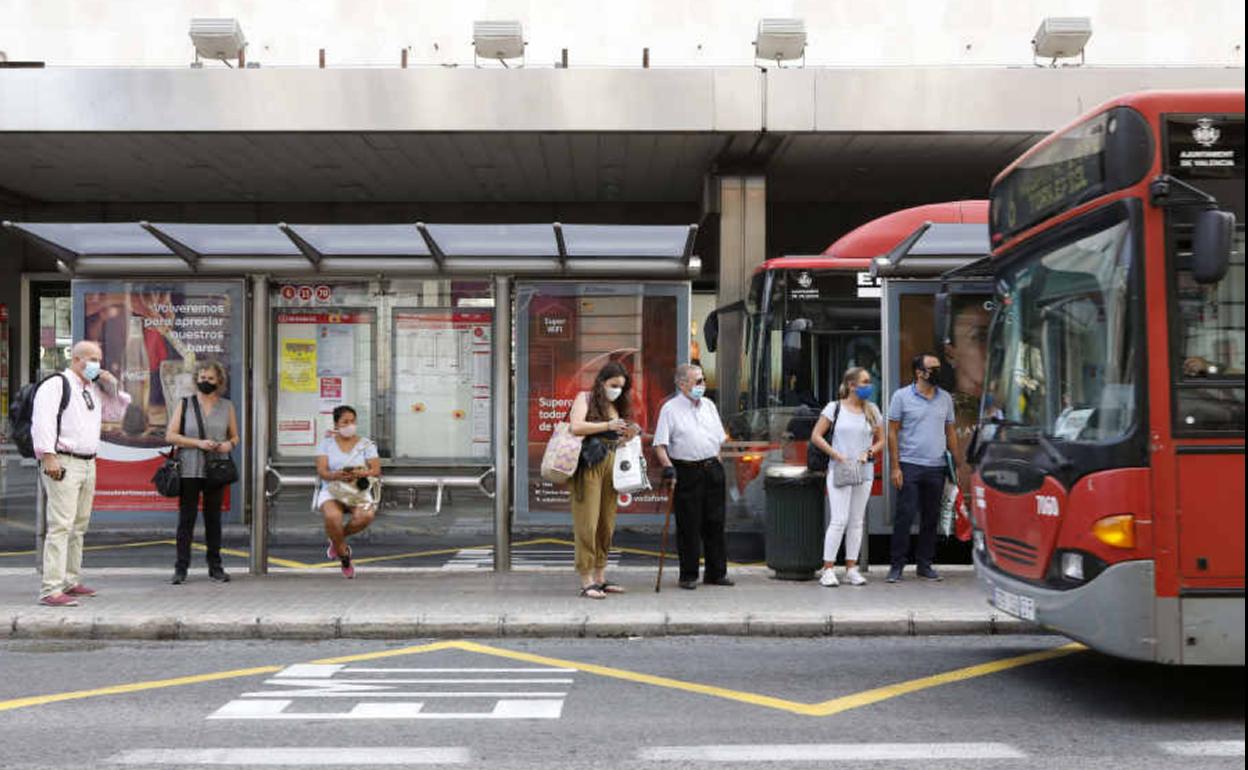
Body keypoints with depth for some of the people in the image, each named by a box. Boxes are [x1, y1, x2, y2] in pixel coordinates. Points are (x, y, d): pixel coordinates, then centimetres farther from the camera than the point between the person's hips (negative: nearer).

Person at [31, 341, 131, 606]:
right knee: (61, 526, -14)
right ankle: (51, 590, -15)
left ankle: (70, 581, 23)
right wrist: (48, 455, -24)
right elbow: (42, 420, -16)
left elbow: (115, 414, 28)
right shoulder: (56, 385, -7)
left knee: (79, 526, 14)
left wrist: (113, 387, 12)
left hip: (88, 464, 9)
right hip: (63, 464, -9)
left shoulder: (95, 390, 19)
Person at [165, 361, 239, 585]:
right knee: (186, 518, -3)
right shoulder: (184, 404, 5)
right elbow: (170, 435, 0)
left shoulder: (227, 406, 10)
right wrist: (197, 443, -13)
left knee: (213, 518, 8)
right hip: (189, 470, -2)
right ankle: (181, 568, 2)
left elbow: (235, 436, 16)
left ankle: (215, 567, 15)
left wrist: (229, 445, -8)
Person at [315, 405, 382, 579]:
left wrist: (360, 474, -23)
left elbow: (376, 471, -1)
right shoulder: (327, 443, 9)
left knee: (365, 516, -32)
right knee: (332, 516, -35)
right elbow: (321, 471, -3)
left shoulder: (366, 444, 9)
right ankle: (343, 555, -8)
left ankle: (337, 539, 0)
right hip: (332, 489, -1)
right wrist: (336, 475, -25)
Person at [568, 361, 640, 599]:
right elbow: (576, 427, -13)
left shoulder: (618, 406, 20)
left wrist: (629, 434, 2)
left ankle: (600, 579, 12)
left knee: (607, 524, 5)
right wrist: (607, 425, -19)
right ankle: (586, 582, -8)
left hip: (611, 465, 6)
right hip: (588, 465, -6)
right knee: (587, 523, -8)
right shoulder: (585, 398, 3)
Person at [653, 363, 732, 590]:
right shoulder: (670, 408, -4)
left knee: (715, 522, 7)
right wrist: (668, 467, -20)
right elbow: (660, 444, -8)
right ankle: (689, 575, 7)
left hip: (712, 469, 5)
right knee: (688, 525, -1)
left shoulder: (709, 405, 13)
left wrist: (717, 465, 13)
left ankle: (716, 572, 17)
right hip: (686, 471, -5)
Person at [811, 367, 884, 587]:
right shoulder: (835, 408, -2)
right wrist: (836, 455, -11)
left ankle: (851, 568, 15)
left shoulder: (873, 410, 10)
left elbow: (881, 440, 15)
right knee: (839, 520, -10)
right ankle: (828, 569, -4)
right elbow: (816, 436, -3)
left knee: (857, 521, 8)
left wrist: (869, 453, -5)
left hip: (864, 472, 4)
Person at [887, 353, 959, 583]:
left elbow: (950, 432, 16)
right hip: (910, 466, -4)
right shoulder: (902, 396, -2)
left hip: (937, 468, 4)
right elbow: (892, 432, -2)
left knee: (931, 518, 8)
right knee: (904, 516, -5)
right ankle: (897, 564, 3)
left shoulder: (945, 398, 11)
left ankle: (924, 563, 17)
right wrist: (895, 467, -9)